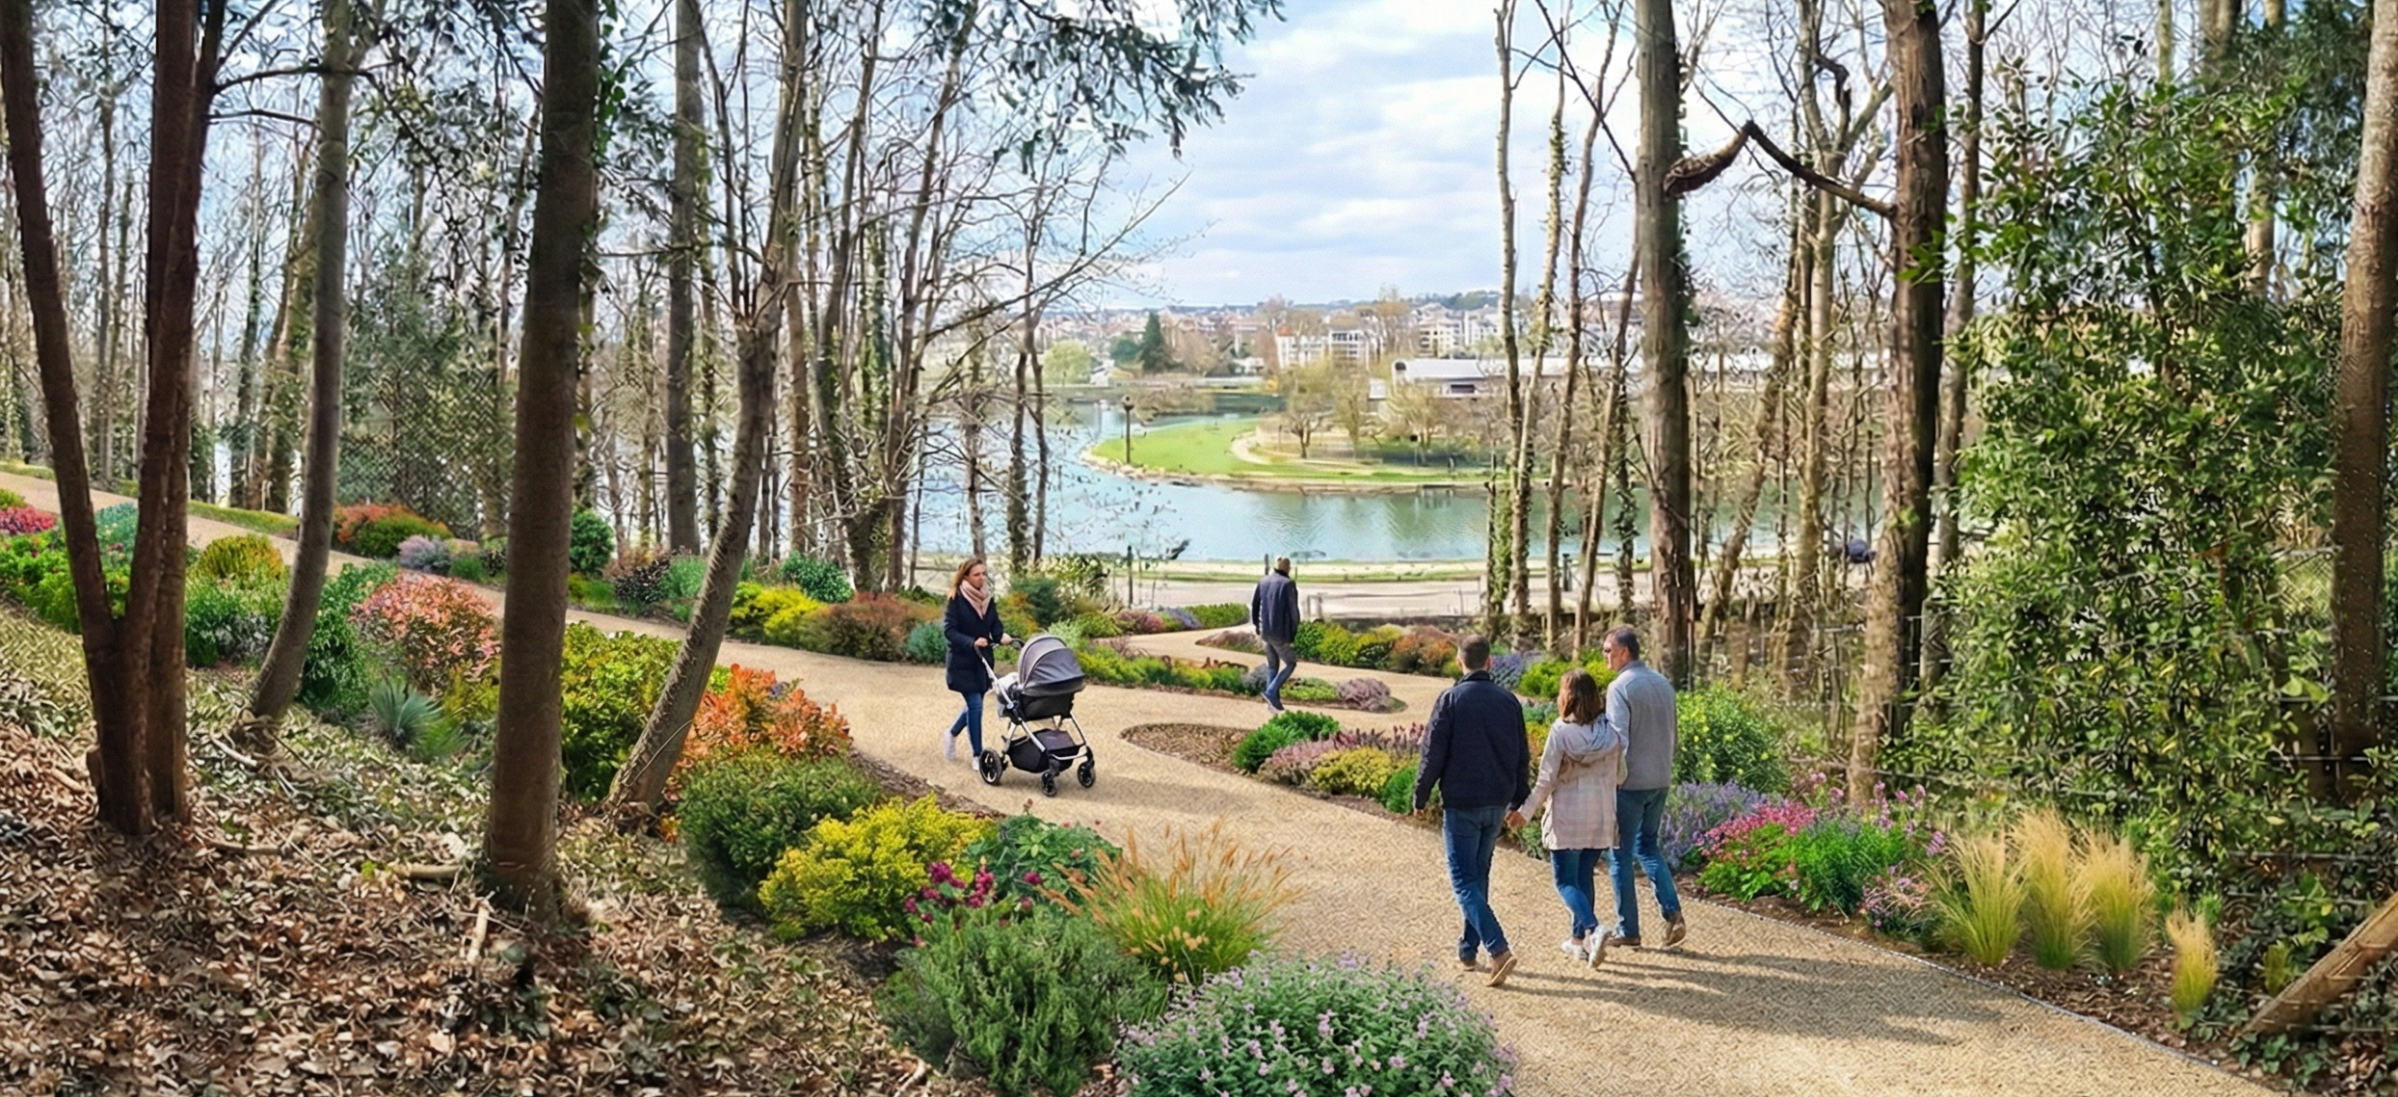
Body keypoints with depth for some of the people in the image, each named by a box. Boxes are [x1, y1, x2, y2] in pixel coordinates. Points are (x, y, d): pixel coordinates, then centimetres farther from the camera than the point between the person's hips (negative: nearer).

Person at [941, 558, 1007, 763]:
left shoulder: (988, 599, 5)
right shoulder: (956, 599, -12)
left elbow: (995, 626, 6)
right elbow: (949, 629, -17)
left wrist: (1002, 636, -17)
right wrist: (972, 642, -29)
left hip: (982, 660, 6)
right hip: (962, 661, -6)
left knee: (975, 704, 13)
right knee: (975, 704, -9)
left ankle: (952, 734, 39)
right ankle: (978, 755, 0)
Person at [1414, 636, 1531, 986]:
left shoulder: (1451, 699, -10)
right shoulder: (1509, 701, 5)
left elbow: (1433, 753, -10)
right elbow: (1522, 756, 10)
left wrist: (1421, 797, 1)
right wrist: (1519, 801, 20)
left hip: (1461, 803, -6)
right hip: (1497, 804, 6)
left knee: (1464, 881, -4)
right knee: (1479, 876, 18)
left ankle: (1499, 949, -18)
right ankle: (1469, 949, 24)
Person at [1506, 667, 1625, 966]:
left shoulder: (1561, 732, -15)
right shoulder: (1610, 733, -2)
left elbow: (1546, 780, -13)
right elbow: (1620, 775, 7)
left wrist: (1525, 811, -2)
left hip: (1567, 819, -5)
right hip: (1601, 819, 5)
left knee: (1566, 882, 3)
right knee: (1585, 877, 17)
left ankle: (1593, 930, -19)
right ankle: (1579, 939, 23)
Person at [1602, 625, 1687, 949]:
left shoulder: (1620, 687, -15)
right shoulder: (1664, 684, 8)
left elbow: (1618, 740, -19)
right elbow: (1670, 736, 14)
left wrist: (1609, 785, -15)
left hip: (1630, 783, -7)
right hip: (1660, 781, 7)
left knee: (1620, 854, 5)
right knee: (1648, 847, 19)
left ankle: (1628, 930, 9)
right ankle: (1673, 913, 4)